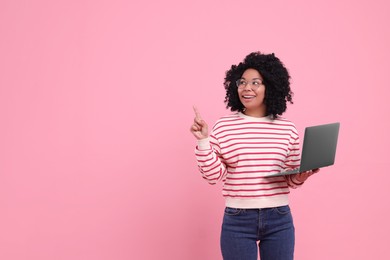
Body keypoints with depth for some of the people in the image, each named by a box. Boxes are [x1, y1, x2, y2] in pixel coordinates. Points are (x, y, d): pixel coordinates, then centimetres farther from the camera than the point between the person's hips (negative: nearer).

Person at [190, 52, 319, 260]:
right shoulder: (224, 126, -1)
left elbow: (291, 180, 10)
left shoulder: (287, 129, 4)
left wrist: (301, 176, -10)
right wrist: (203, 141, -12)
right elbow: (214, 175, -4)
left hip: (279, 220, 2)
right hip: (238, 220, -2)